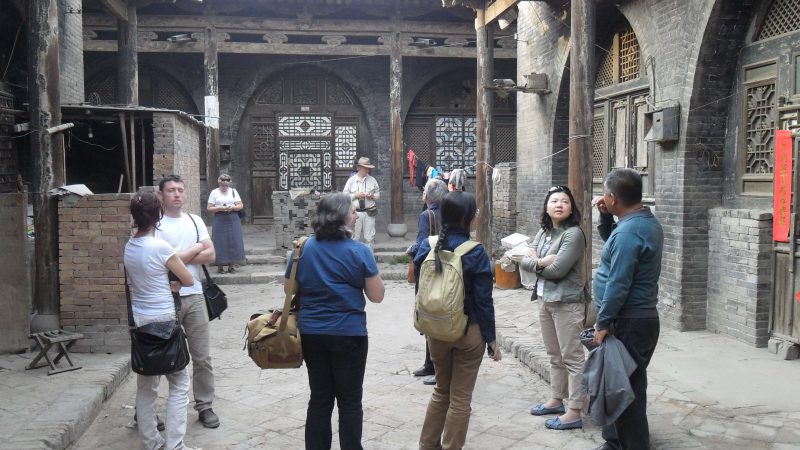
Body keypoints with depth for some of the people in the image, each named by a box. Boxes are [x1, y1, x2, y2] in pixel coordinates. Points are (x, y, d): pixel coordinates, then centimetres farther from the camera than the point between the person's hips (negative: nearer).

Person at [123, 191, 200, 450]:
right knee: (179, 383, 3)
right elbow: (188, 280, -4)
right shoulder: (160, 247, -16)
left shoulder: (129, 247, 5)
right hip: (163, 320, -7)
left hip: (139, 320, 7)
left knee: (146, 384, 14)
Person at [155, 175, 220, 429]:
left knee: (202, 357, 7)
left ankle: (204, 406, 18)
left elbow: (210, 255, 2)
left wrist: (178, 256, -9)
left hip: (194, 296, 4)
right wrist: (195, 250, -6)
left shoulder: (195, 221, 10)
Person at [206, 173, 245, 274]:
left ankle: (232, 265, 9)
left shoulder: (233, 191, 10)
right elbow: (209, 208, 0)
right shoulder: (214, 192, 4)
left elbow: (241, 205, 7)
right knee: (220, 243, -4)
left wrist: (232, 207, -11)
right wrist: (220, 208, -15)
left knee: (233, 242, 0)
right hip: (220, 220, -2)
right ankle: (220, 266, 3)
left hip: (233, 220, 2)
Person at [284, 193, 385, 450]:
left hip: (311, 332, 4)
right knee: (350, 401, 8)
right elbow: (377, 296, -7)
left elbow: (289, 289, 9)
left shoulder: (304, 249, 0)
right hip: (349, 333, -4)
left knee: (320, 398, 14)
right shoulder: (360, 251, -12)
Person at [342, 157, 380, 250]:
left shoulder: (372, 180, 6)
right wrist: (356, 195, -12)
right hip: (356, 212, -1)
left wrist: (373, 196, -7)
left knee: (369, 237, 2)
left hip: (369, 213, 1)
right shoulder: (351, 180, 1)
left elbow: (378, 194, 14)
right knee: (356, 237, 4)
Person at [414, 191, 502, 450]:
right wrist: (491, 338, -4)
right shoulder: (475, 252, -16)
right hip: (469, 331, -4)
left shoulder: (427, 246, -4)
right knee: (460, 398, 10)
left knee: (441, 390, 23)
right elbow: (483, 300, -13)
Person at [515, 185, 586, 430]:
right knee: (554, 356, 19)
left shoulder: (573, 234, -14)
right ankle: (556, 400, 31)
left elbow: (557, 269, -21)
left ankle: (574, 413, 2)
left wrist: (534, 263, -4)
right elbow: (523, 259, 3)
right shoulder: (543, 232, 10)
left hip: (567, 302, -8)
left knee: (572, 358, -3)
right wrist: (540, 262, -16)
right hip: (545, 300, 8)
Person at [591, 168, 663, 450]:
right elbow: (614, 245, 24)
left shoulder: (628, 231, -22)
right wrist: (605, 217, 9)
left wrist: (603, 323, -16)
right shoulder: (647, 221, 10)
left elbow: (618, 285, -24)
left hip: (628, 323, -10)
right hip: (639, 318, 10)